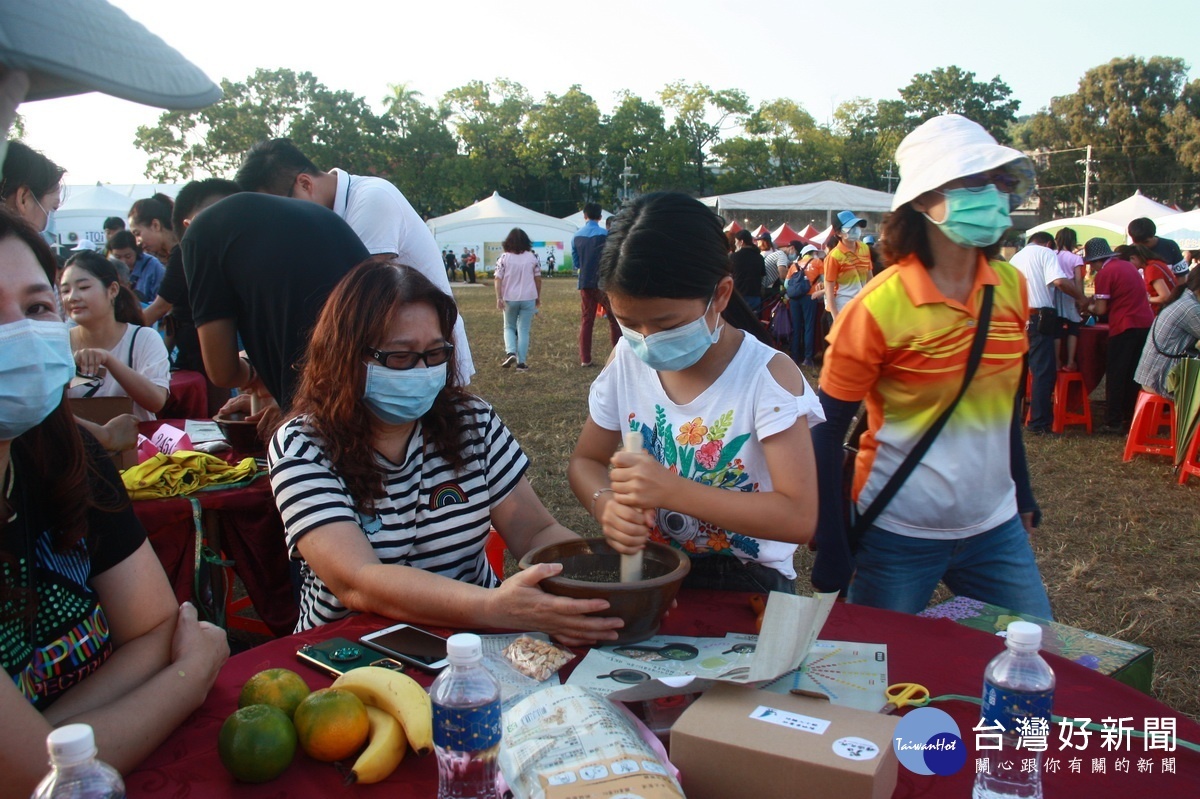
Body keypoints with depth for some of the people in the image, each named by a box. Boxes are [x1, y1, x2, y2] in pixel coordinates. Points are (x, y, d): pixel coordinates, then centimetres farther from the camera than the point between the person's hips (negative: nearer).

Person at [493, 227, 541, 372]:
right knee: (524, 330, 6)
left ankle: (510, 353, -6)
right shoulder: (532, 257, 0)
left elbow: (498, 279, -8)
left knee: (509, 327, 17)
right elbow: (538, 278, 4)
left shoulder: (504, 258, -3)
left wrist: (499, 298, -7)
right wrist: (538, 296, 14)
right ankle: (521, 362, 3)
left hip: (510, 299, 0)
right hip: (528, 298, 0)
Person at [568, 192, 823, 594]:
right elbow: (586, 460, 8)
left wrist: (671, 491, -29)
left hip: (746, 583, -3)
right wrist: (606, 503, -16)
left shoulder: (767, 375, -16)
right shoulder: (626, 360, -2)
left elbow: (801, 518, -22)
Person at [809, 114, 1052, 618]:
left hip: (997, 529, 6)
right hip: (899, 539, -5)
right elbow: (828, 429, -14)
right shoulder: (881, 307, -17)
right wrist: (831, 549, -15)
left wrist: (1023, 494, 15)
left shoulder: (1011, 286, -1)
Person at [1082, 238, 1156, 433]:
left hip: (1125, 327, -7)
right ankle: (1132, 420, 19)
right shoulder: (1128, 265, 15)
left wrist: (1088, 307, 11)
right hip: (1147, 323, 8)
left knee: (1116, 375, 1)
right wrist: (1097, 298, 23)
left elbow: (1101, 310, -9)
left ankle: (1113, 423, 1)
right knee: (1134, 375, 14)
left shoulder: (1105, 273, -9)